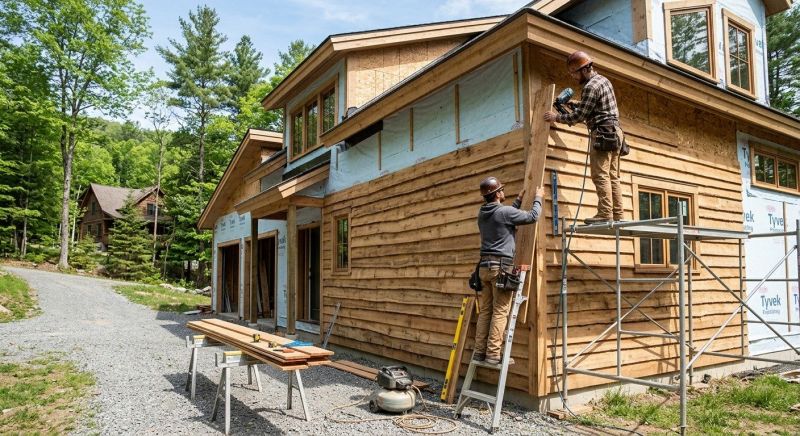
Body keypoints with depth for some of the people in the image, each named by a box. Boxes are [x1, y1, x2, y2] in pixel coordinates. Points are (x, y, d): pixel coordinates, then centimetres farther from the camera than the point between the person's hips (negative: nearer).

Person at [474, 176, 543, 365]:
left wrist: (519, 200, 36)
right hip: (501, 266, -7)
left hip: (485, 266, 7)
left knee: (485, 311, 8)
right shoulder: (504, 211, -10)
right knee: (500, 312, -4)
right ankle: (493, 354, -4)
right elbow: (532, 216, -2)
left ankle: (479, 351, 8)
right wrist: (538, 198, 15)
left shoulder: (482, 214, 13)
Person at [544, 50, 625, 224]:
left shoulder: (591, 86, -12)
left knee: (601, 176, -12)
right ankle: (617, 215, 5)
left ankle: (605, 215, -15)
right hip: (613, 132, 10)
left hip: (602, 133, -10)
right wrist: (576, 104, 20)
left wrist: (557, 117, -2)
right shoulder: (603, 80, 19)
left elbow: (580, 115, -12)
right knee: (613, 177, 6)